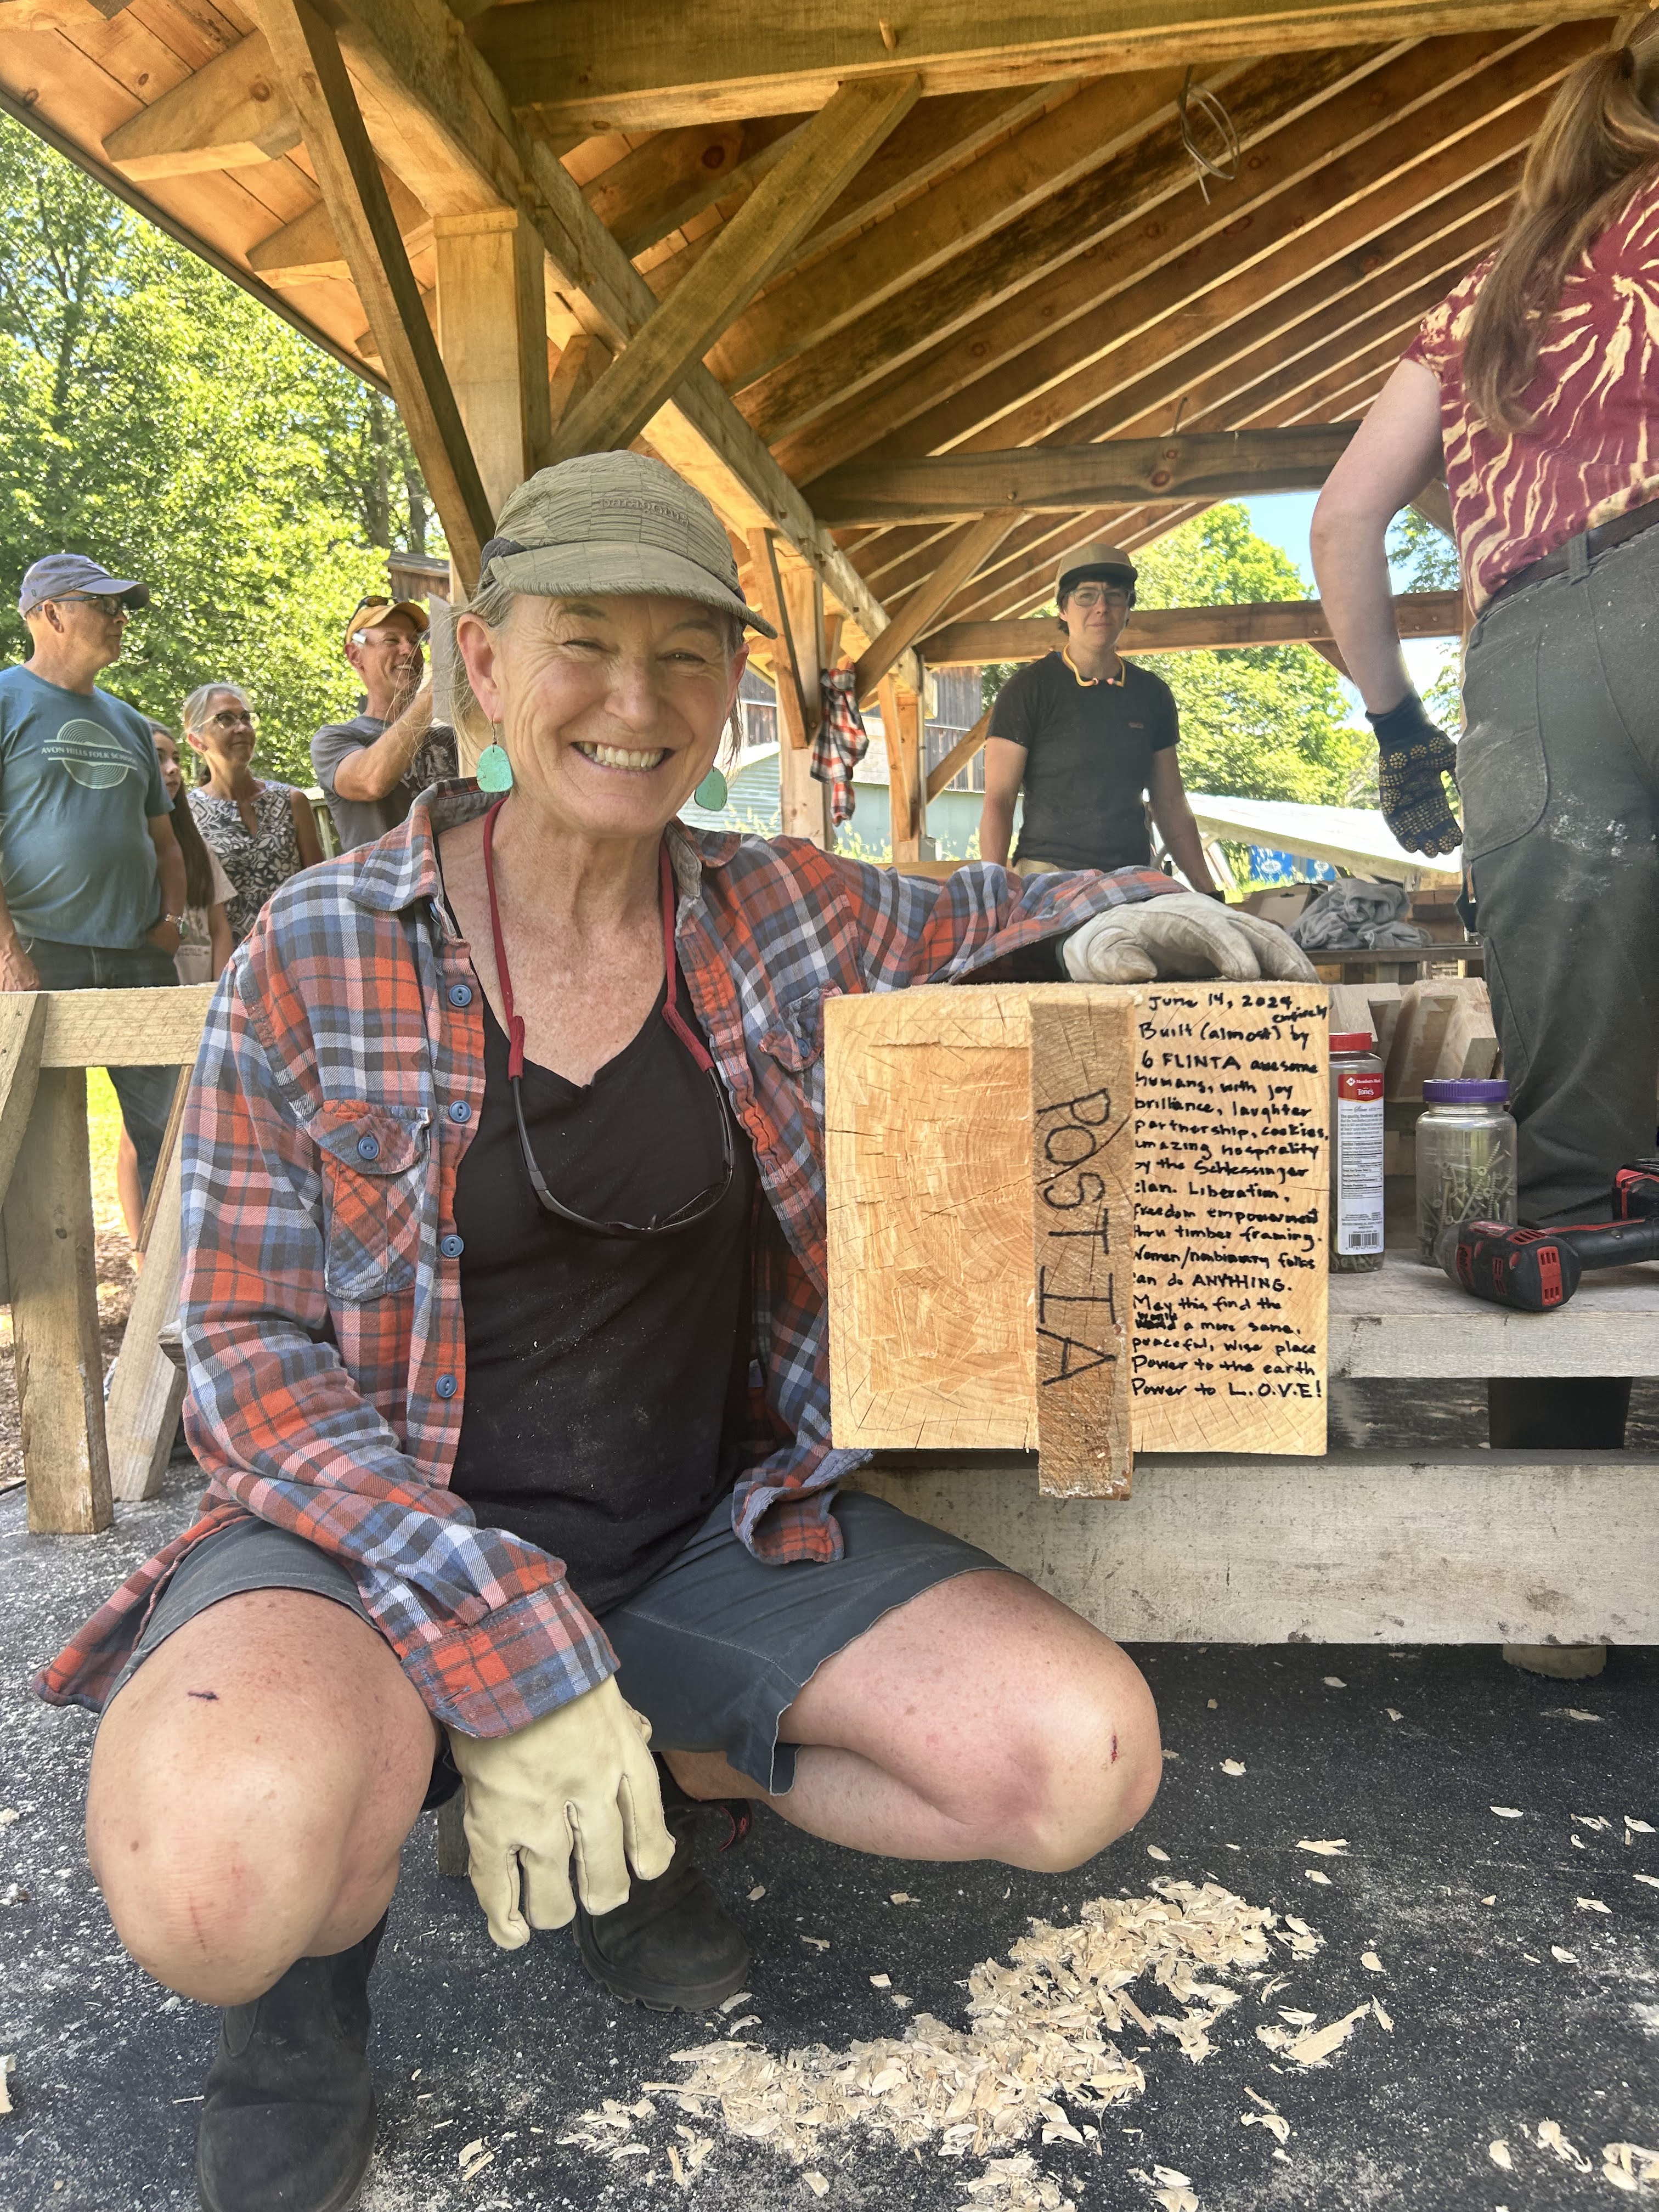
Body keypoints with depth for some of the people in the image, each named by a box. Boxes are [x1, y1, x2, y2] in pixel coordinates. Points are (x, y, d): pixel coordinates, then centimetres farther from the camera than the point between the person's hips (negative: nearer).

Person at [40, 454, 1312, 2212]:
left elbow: (987, 915, 19)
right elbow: (251, 1356, -10)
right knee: (219, 1874, -34)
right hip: (384, 1527, -3)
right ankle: (319, 1928, 5)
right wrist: (504, 1653, -20)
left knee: (1084, 1759, -13)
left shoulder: (784, 916, 0)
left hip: (714, 1527, 4)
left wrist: (1116, 919, -7)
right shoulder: (316, 954, -9)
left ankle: (654, 1778, 11)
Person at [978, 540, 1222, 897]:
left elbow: (1171, 805, 17)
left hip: (1135, 881, 5)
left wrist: (1208, 893, 11)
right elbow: (998, 801, -6)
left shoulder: (1152, 693, 13)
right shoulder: (1028, 688, -1)